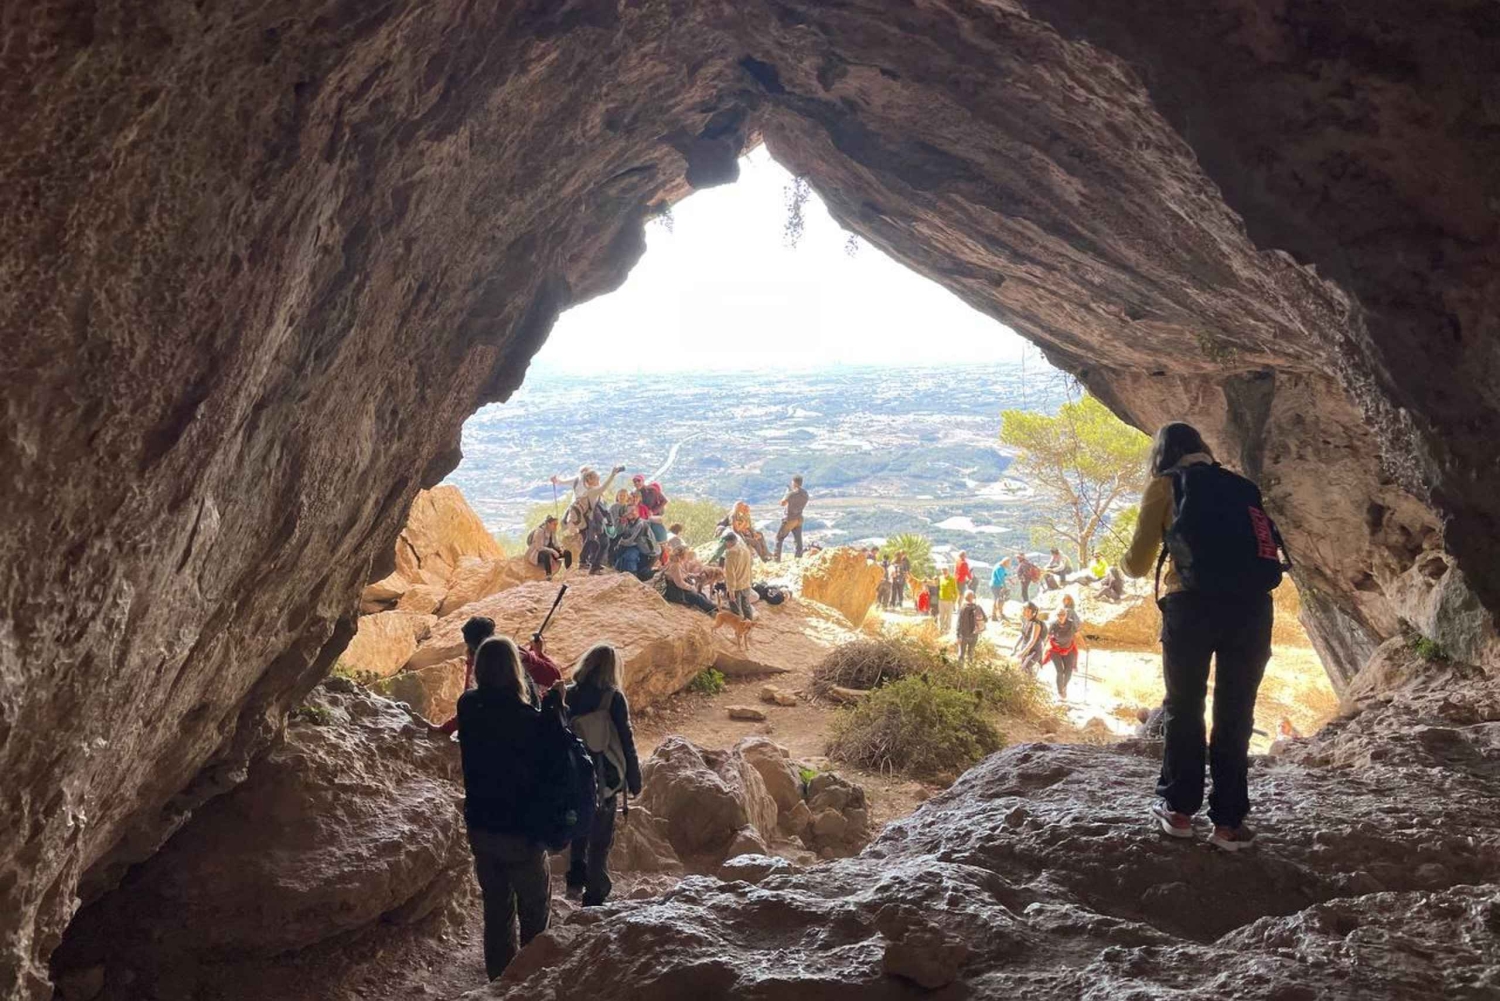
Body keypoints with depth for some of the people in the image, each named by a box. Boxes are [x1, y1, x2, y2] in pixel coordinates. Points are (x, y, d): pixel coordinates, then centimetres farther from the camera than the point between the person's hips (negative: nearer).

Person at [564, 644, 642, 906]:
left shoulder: (568, 695, -3)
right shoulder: (614, 697, -12)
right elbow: (626, 741, -9)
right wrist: (634, 780, 1)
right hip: (604, 779, -3)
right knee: (600, 838, 9)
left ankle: (576, 874, 13)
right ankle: (595, 896, 12)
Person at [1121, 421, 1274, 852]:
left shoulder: (1164, 485, 9)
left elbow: (1138, 564, 8)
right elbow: (1261, 542, 20)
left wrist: (1126, 559, 30)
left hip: (1192, 603, -3)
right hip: (1251, 604, 3)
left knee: (1184, 708, 12)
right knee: (1235, 714, 9)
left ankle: (1179, 809, 18)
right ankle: (1228, 821, 10)